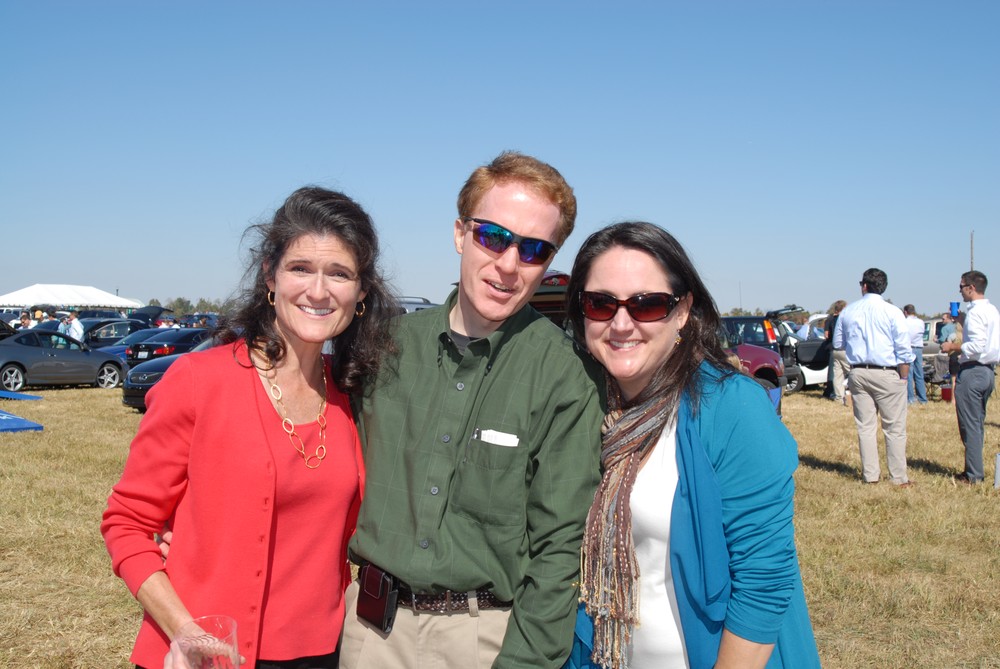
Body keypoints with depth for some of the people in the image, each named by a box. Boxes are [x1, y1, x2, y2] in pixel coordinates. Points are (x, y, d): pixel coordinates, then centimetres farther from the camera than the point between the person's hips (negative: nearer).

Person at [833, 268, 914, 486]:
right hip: (887, 374, -3)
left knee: (865, 426, 10)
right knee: (894, 427, 2)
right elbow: (903, 350, -7)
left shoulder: (848, 311, 4)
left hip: (858, 374, 3)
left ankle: (870, 474, 13)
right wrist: (903, 378, 1)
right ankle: (899, 478, 5)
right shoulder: (892, 311, -6)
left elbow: (837, 343, 16)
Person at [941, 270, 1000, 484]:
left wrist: (953, 347, -11)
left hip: (972, 372, -10)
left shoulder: (975, 312, -16)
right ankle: (976, 470, 19)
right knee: (978, 424, 14)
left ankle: (973, 474, 0)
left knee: (970, 425, -3)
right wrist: (961, 321, 20)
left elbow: (977, 347, -23)